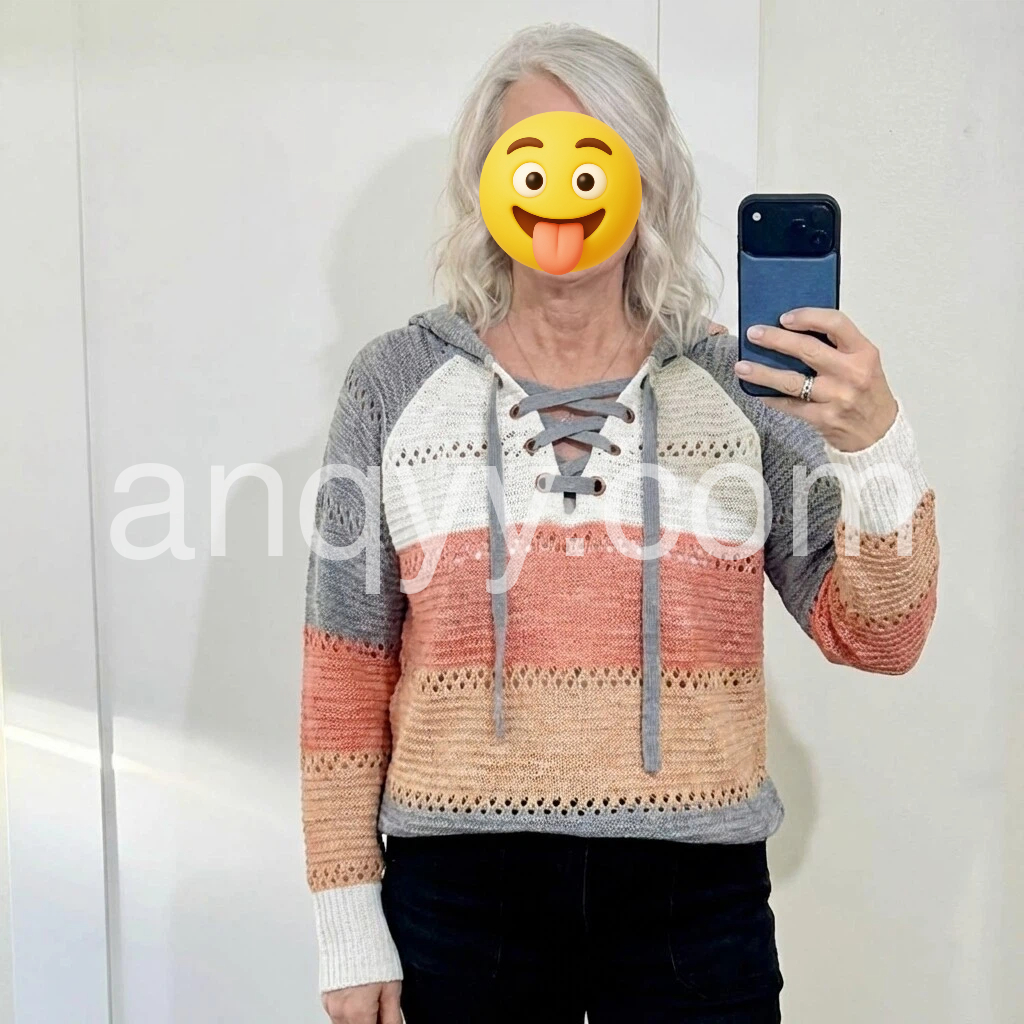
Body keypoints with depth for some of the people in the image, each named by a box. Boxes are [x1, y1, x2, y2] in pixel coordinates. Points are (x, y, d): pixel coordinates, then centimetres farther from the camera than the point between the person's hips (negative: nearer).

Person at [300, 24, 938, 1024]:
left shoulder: (744, 384, 0)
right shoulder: (397, 382, -2)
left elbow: (877, 640, -3)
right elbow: (346, 670, 1)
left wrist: (875, 443, -20)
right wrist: (347, 920, 0)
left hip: (696, 895, 1)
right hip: (460, 894, 0)